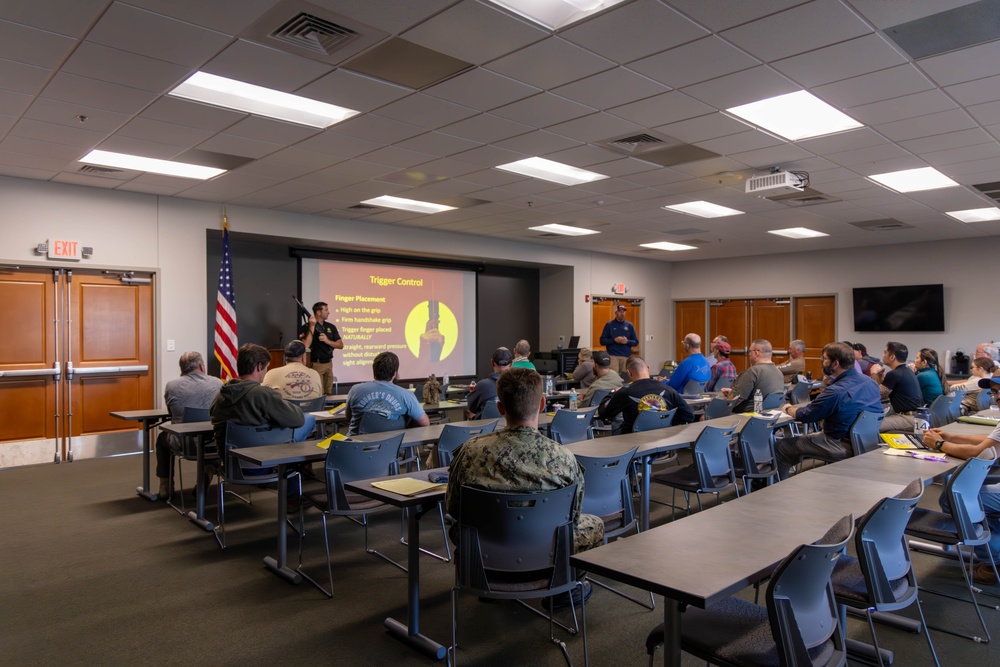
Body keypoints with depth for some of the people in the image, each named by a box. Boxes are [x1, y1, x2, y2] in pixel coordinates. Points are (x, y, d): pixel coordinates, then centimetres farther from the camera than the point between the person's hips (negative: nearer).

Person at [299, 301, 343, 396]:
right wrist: (312, 326, -19)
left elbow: (341, 345, 7)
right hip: (315, 365, -6)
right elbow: (306, 345, -21)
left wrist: (327, 341, -11)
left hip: (328, 364, 6)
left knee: (328, 394, 9)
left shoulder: (331, 327, 10)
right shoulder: (306, 327, -6)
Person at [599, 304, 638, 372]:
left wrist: (627, 341, -9)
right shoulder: (609, 324, 4)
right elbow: (602, 341, 1)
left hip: (626, 357, 3)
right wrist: (614, 340, -13)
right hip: (613, 356, -2)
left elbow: (636, 342, 11)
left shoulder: (629, 325, 11)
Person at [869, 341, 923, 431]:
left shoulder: (894, 374, -17)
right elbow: (885, 395, 18)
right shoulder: (905, 371, 16)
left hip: (910, 418, -11)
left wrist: (874, 374, 0)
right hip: (915, 415, 11)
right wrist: (880, 377, 7)